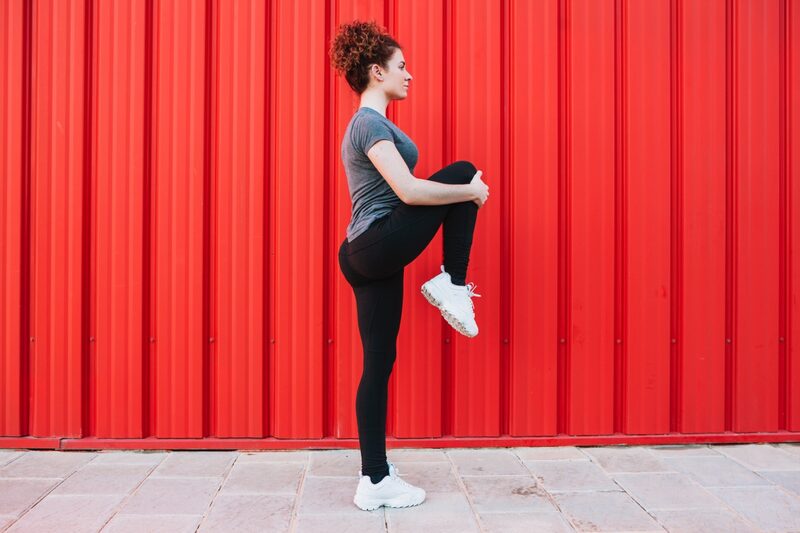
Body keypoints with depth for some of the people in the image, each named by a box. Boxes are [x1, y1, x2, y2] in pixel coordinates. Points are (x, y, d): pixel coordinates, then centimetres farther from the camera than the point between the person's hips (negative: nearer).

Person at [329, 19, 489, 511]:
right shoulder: (372, 123, -10)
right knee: (465, 173, -4)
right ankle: (452, 287, -1)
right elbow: (409, 191, -22)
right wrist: (471, 192, -10)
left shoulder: (367, 124, 21)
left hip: (368, 256, 10)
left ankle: (375, 480, 13)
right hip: (379, 247, -10)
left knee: (379, 365, 8)